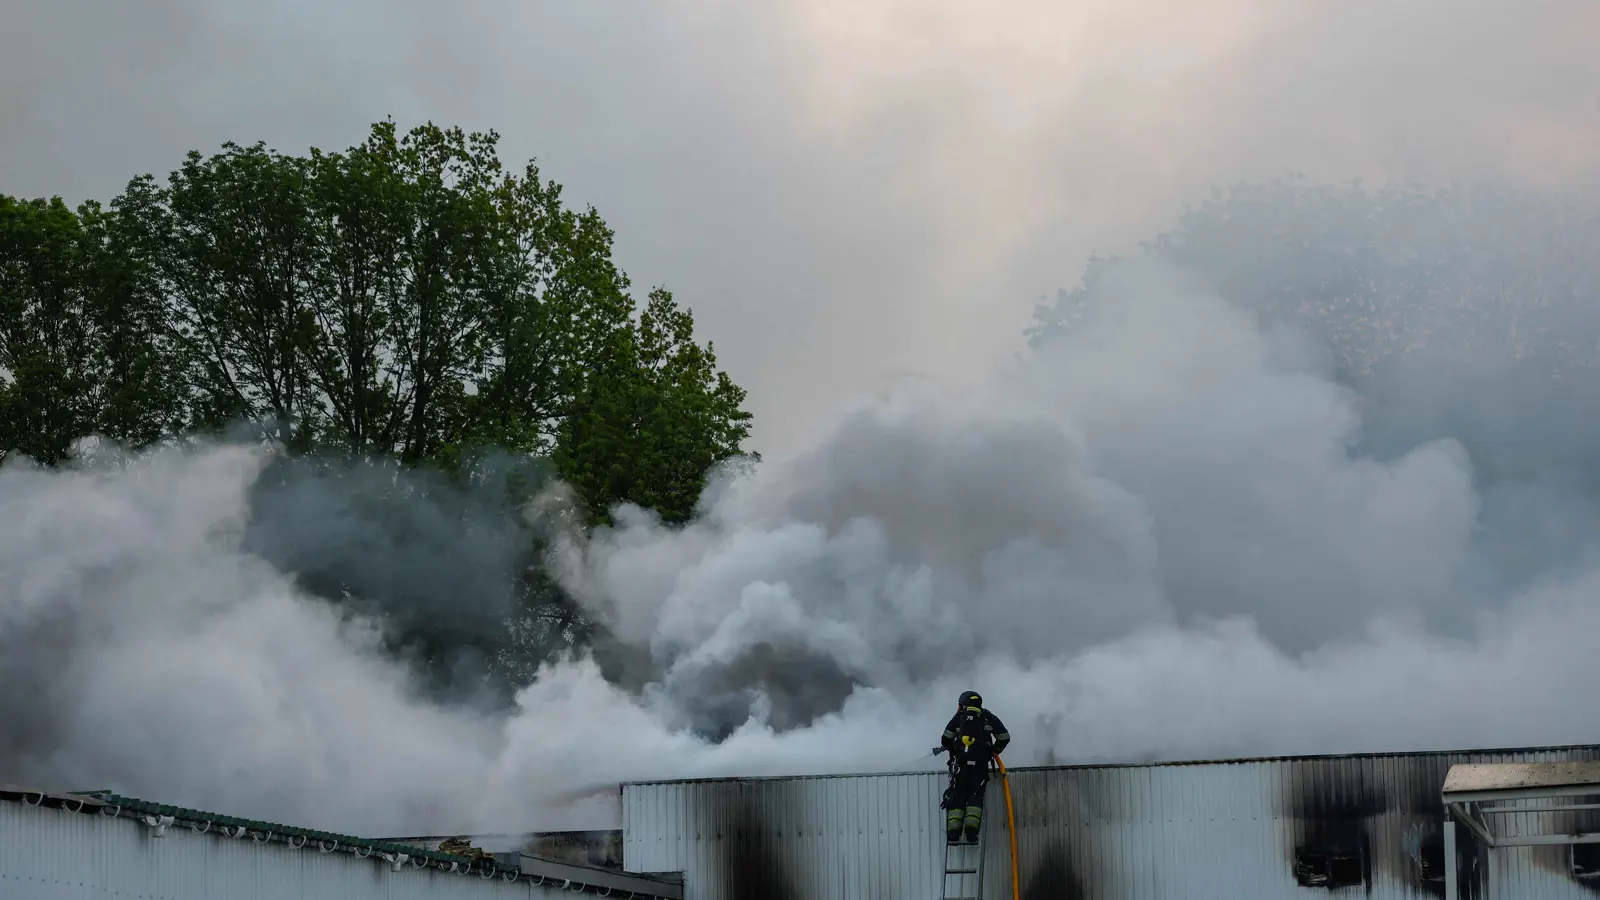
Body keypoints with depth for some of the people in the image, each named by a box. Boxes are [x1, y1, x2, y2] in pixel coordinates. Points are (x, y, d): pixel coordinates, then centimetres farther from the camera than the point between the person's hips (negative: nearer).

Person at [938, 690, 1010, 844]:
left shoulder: (959, 717, 9)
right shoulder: (989, 717, 12)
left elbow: (946, 739, 2)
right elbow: (1004, 737, 10)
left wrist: (952, 749, 22)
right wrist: (994, 751, 25)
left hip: (961, 762, 0)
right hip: (980, 763, 0)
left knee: (956, 797, 2)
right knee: (975, 796, 2)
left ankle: (953, 832, -8)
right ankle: (971, 830, -16)